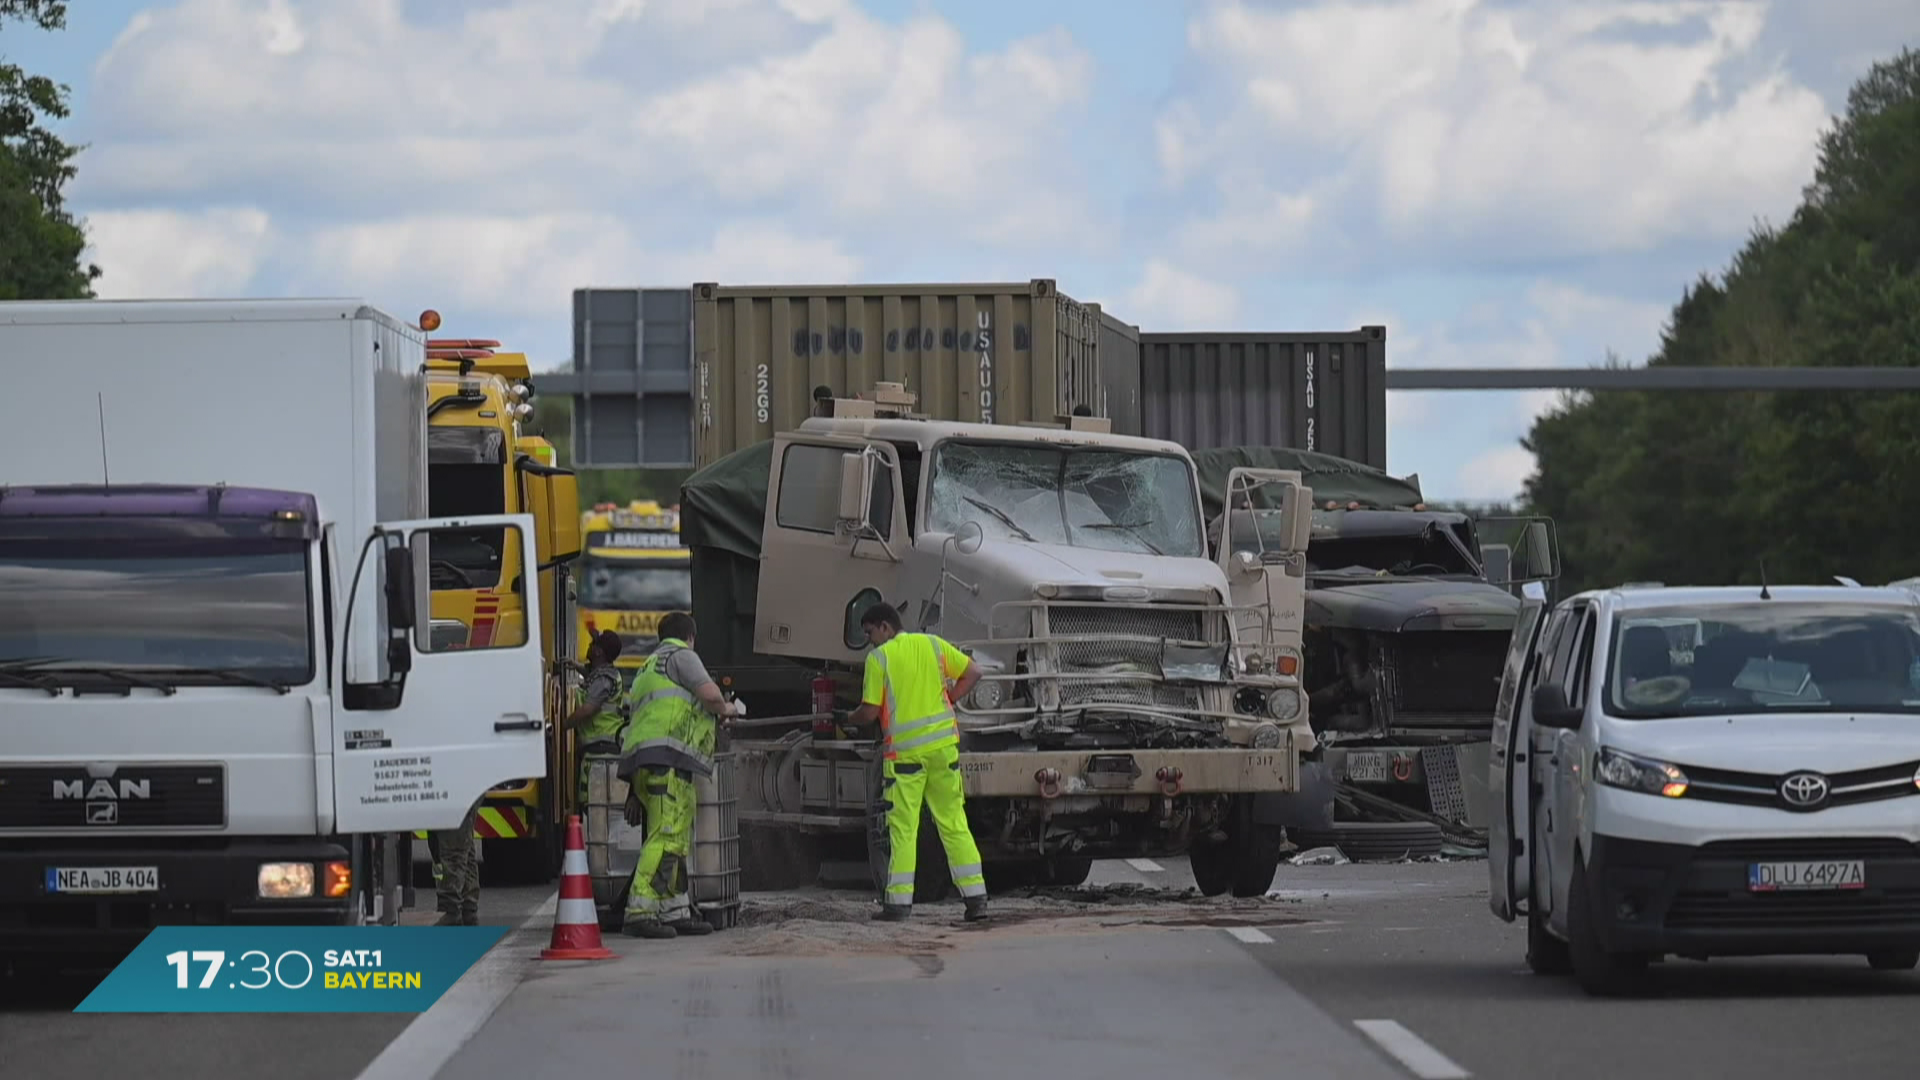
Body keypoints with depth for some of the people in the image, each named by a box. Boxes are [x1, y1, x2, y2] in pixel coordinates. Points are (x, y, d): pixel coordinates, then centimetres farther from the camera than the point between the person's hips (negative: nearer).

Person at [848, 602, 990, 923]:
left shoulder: (879, 658, -4)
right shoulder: (932, 644, 8)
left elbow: (870, 712, -6)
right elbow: (972, 673, 8)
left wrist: (849, 718, 14)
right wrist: (947, 701, 14)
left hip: (904, 749, -4)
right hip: (943, 744, 4)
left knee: (902, 828, 2)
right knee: (954, 823, 7)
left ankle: (899, 900, 0)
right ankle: (975, 896, 3)